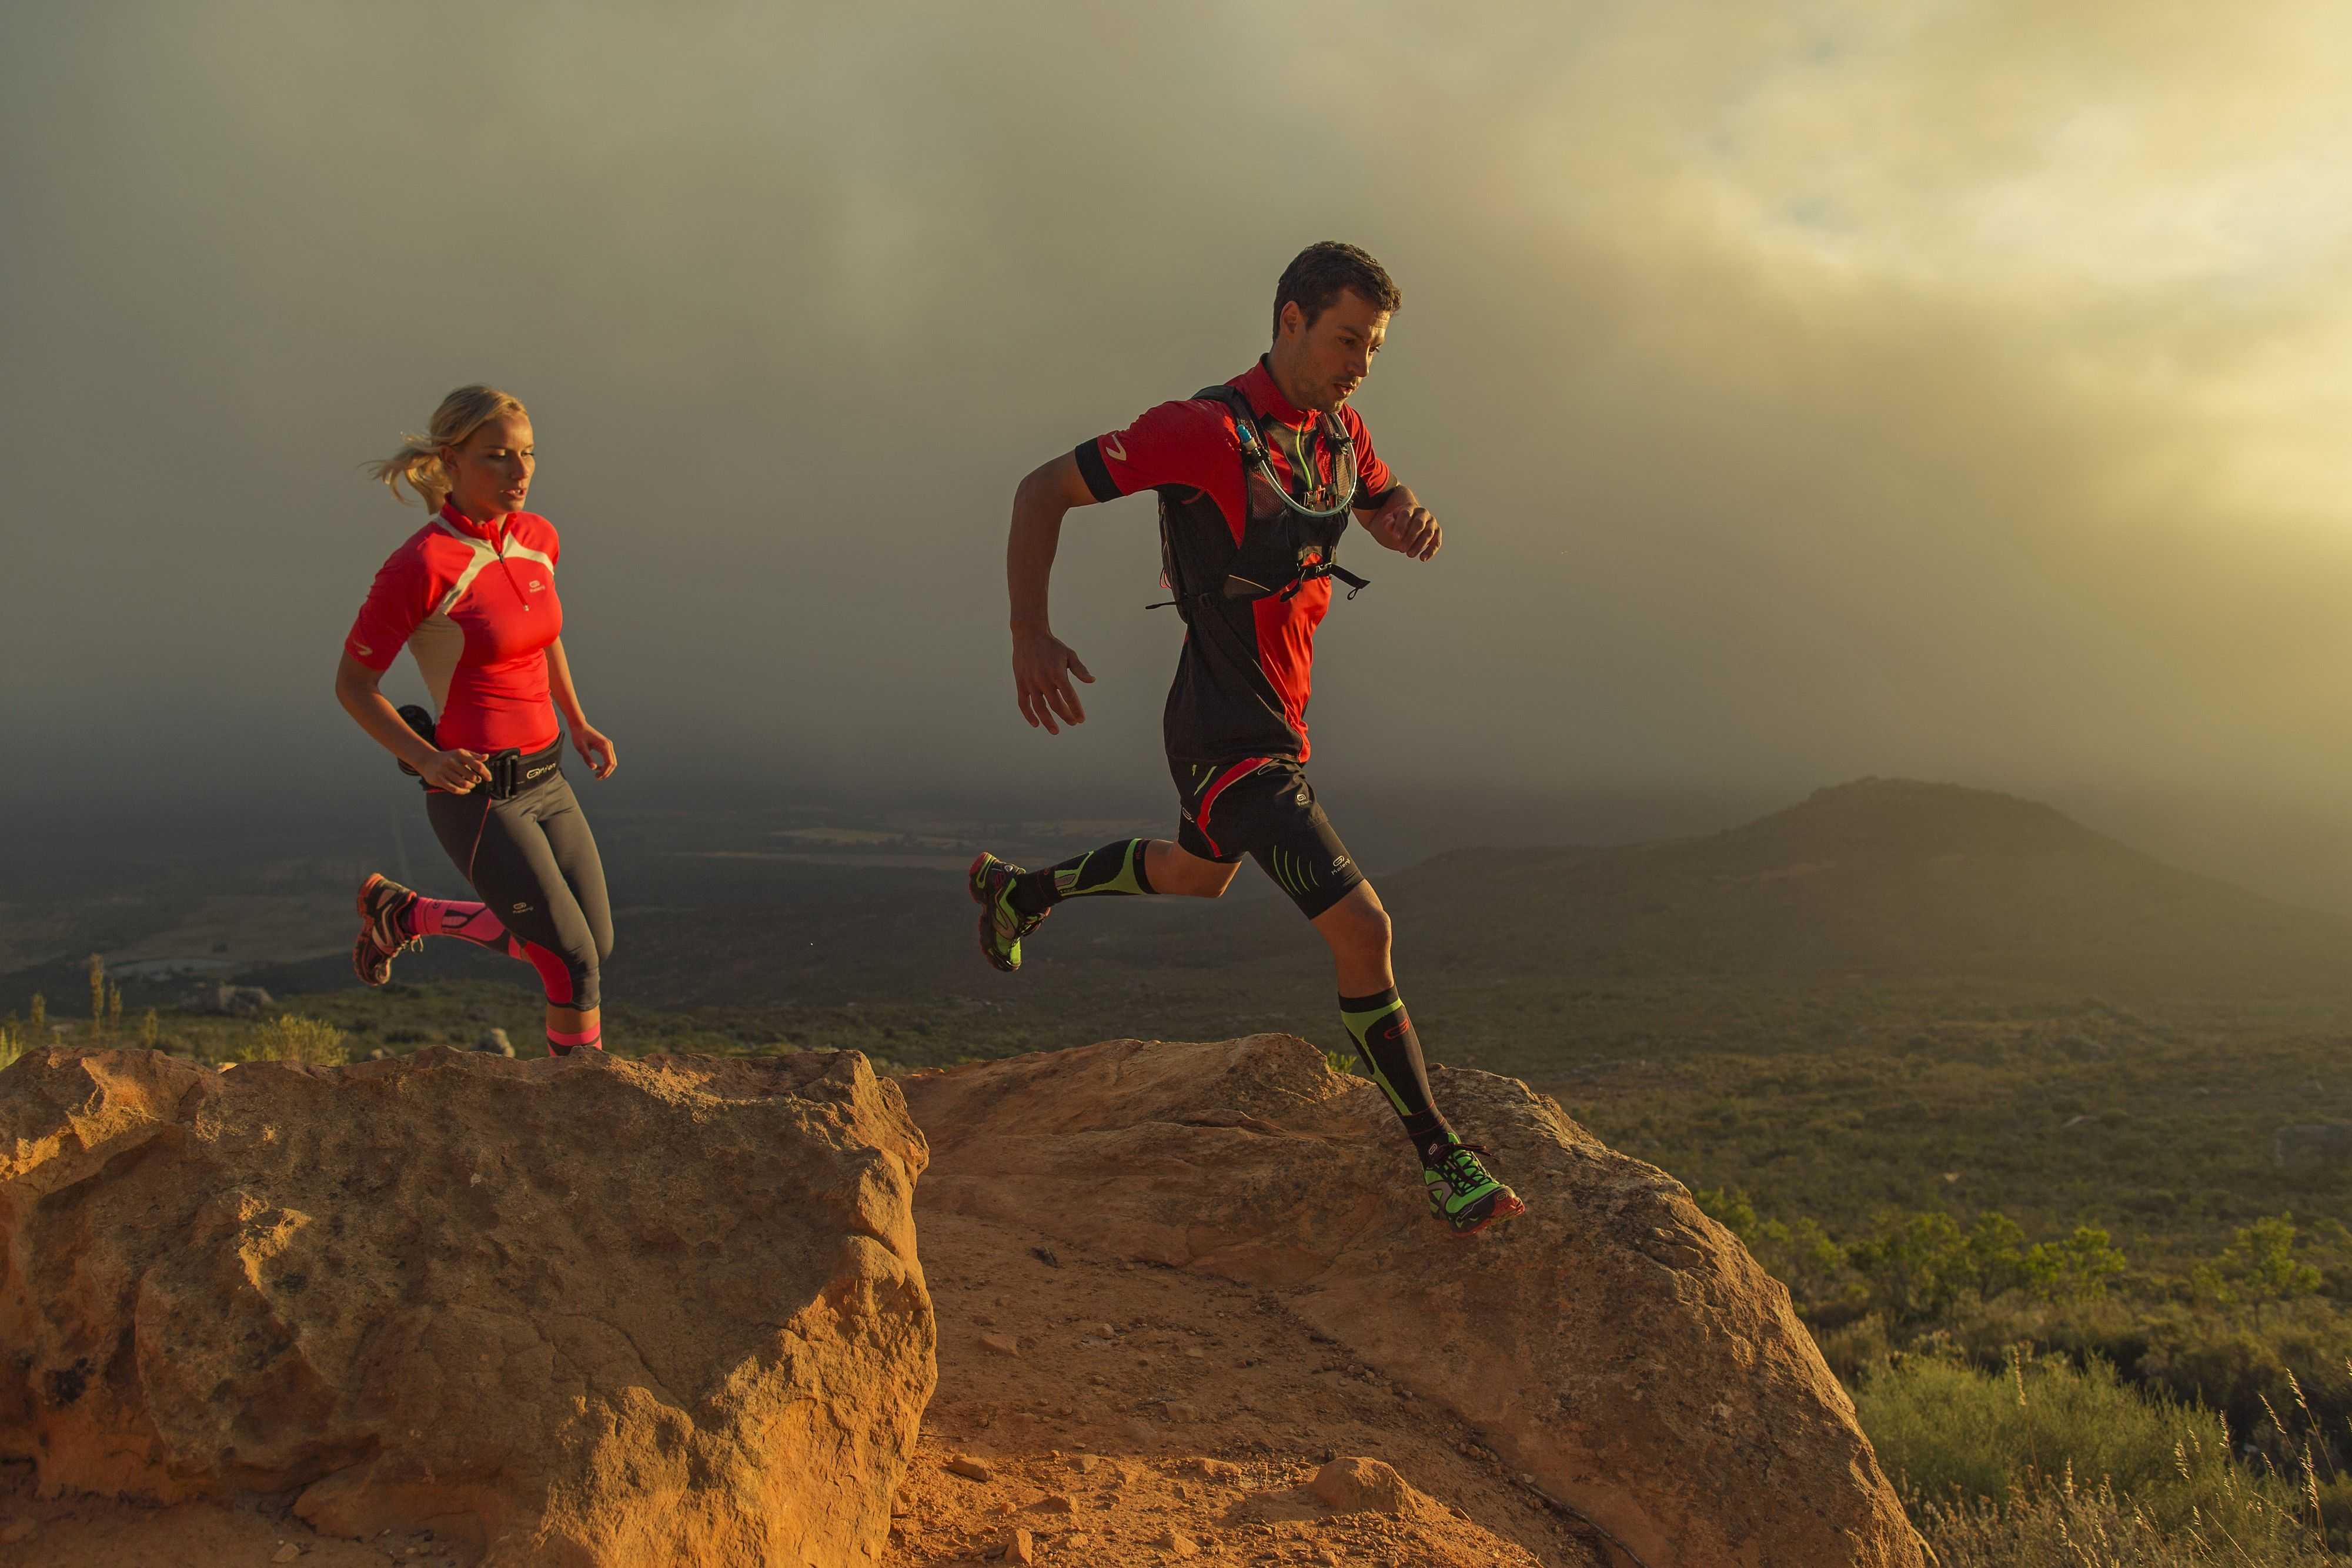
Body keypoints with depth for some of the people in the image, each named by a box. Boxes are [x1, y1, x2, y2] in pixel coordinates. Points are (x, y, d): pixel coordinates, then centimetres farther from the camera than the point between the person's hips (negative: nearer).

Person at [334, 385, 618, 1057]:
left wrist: (579, 724, 17)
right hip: (479, 796, -8)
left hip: (545, 781, 8)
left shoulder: (538, 539, 3)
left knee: (596, 947, 18)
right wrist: (425, 759, -22)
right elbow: (352, 683, -9)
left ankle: (405, 912, 33)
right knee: (575, 963, -6)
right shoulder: (421, 565, -18)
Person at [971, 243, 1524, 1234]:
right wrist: (1030, 637, -21)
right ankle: (1439, 1157, -5)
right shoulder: (1209, 431, -21)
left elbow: (1387, 505, 17)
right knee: (1359, 925, -17)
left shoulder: (1339, 429, 3)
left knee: (1196, 876, 33)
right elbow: (1045, 489, -15)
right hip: (1226, 735, -10)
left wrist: (1412, 520, -9)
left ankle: (1018, 891, 54)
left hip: (1278, 723, 10)